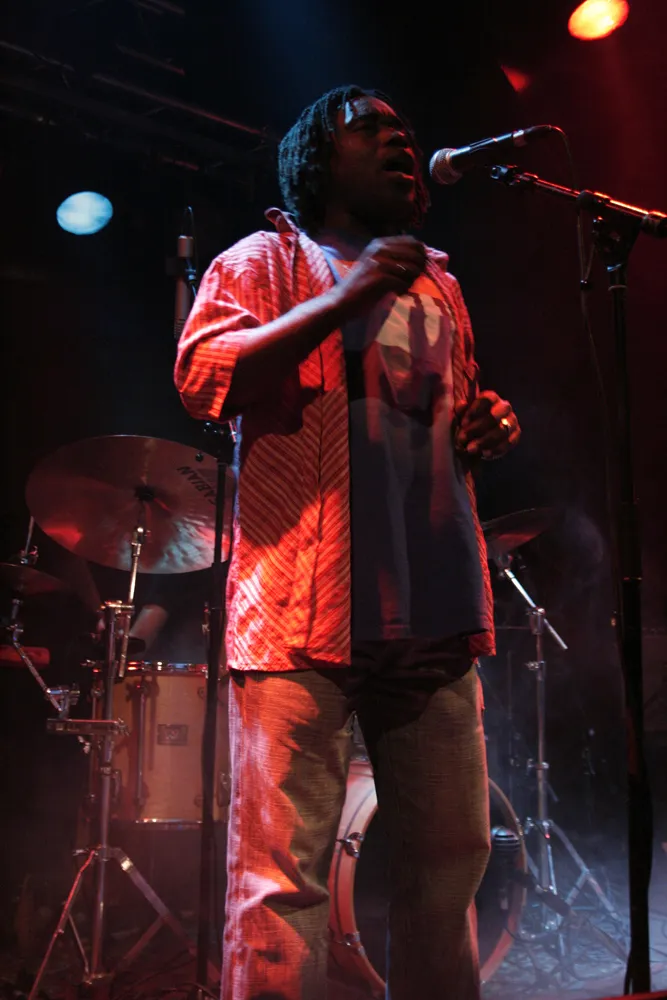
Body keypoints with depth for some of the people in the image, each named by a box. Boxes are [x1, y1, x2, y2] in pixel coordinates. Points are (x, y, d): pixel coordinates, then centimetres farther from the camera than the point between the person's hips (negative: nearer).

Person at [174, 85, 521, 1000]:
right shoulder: (264, 261, 9)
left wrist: (489, 429, 10)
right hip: (306, 606, -5)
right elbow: (201, 378, -7)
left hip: (432, 607, 6)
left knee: (452, 855, 7)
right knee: (282, 865, -8)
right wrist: (345, 299, -14)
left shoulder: (438, 286, 26)